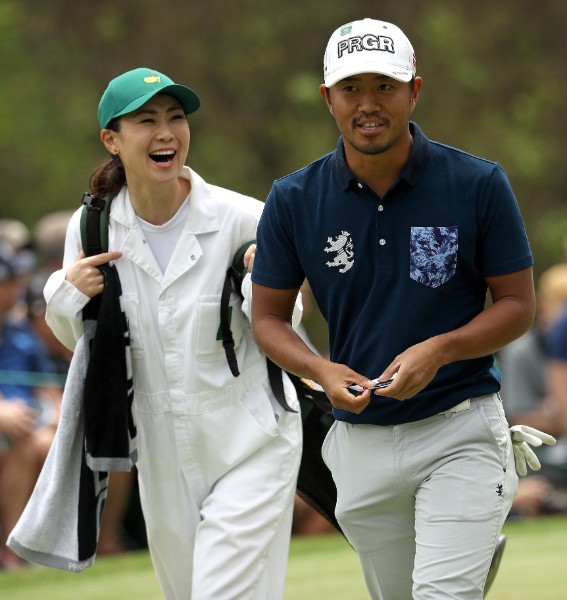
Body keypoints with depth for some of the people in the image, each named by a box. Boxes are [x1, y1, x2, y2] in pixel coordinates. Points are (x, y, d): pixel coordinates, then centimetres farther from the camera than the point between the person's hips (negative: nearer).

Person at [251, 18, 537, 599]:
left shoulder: (478, 185, -8)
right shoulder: (294, 201, -3)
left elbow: (517, 304, -2)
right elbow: (268, 317, 5)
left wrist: (439, 350, -19)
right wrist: (322, 371, -15)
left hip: (460, 431, -3)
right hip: (360, 439, 3)